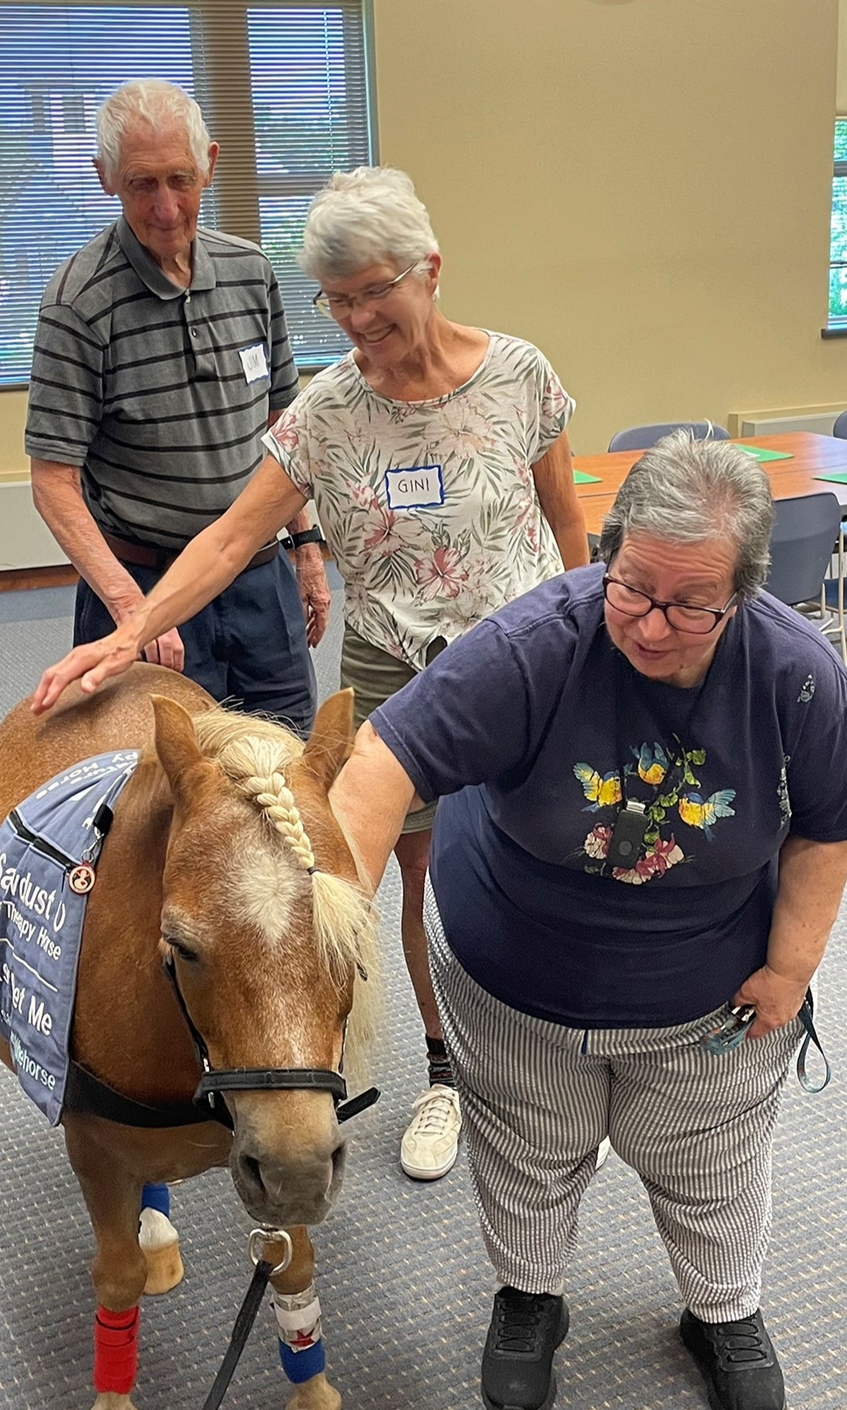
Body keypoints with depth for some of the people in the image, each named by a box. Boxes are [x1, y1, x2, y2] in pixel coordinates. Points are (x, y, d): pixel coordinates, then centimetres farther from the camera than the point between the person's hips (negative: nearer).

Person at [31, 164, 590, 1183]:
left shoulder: (518, 374, -6)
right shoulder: (326, 411, -6)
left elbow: (565, 521, 4)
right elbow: (233, 536, -10)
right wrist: (133, 628, -21)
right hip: (392, 677, 1)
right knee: (423, 875, 10)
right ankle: (446, 1070, 34)